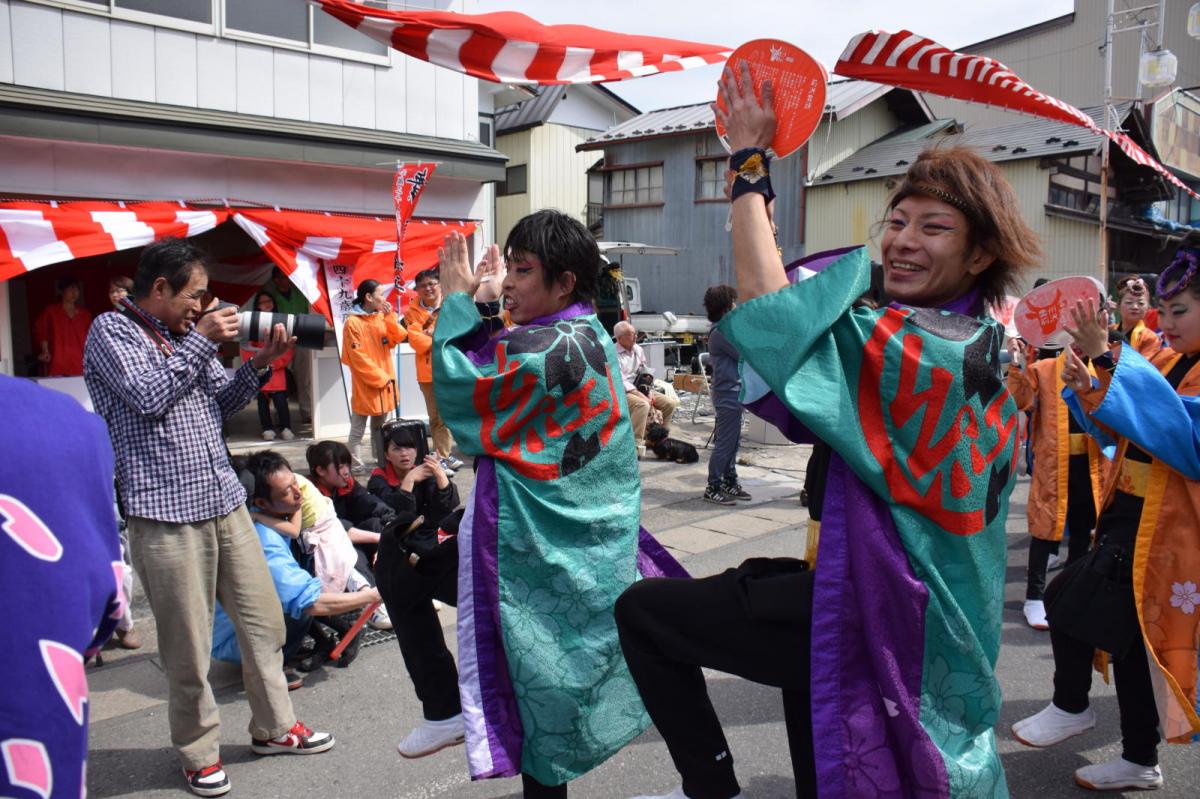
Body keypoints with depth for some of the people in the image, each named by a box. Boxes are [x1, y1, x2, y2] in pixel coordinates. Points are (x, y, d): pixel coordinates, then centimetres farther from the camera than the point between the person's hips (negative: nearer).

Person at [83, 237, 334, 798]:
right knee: (188, 646, 2)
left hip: (226, 501, 7)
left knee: (264, 619, 12)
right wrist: (201, 340, -10)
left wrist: (260, 363, 3)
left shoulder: (188, 333, 16)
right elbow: (149, 397, -16)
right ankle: (199, 752, 22)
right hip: (166, 511, -7)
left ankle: (273, 726, 28)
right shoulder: (111, 331, -2)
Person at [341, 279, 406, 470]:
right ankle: (355, 466, 6)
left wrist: (390, 317, -10)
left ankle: (382, 463, 26)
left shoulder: (382, 317, 6)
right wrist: (380, 378, -13)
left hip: (385, 381, 7)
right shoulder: (353, 322, -13)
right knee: (358, 430, 0)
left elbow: (397, 339, 1)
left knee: (380, 427, 17)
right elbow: (358, 358, -15)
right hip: (365, 385, -7)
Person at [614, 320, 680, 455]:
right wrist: (641, 396, -22)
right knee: (642, 404, -36)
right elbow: (620, 382, -19)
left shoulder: (638, 349, 9)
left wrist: (649, 393, -3)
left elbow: (645, 373, 13)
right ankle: (636, 443, -28)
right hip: (622, 392, -7)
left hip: (640, 389, 8)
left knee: (670, 403, -6)